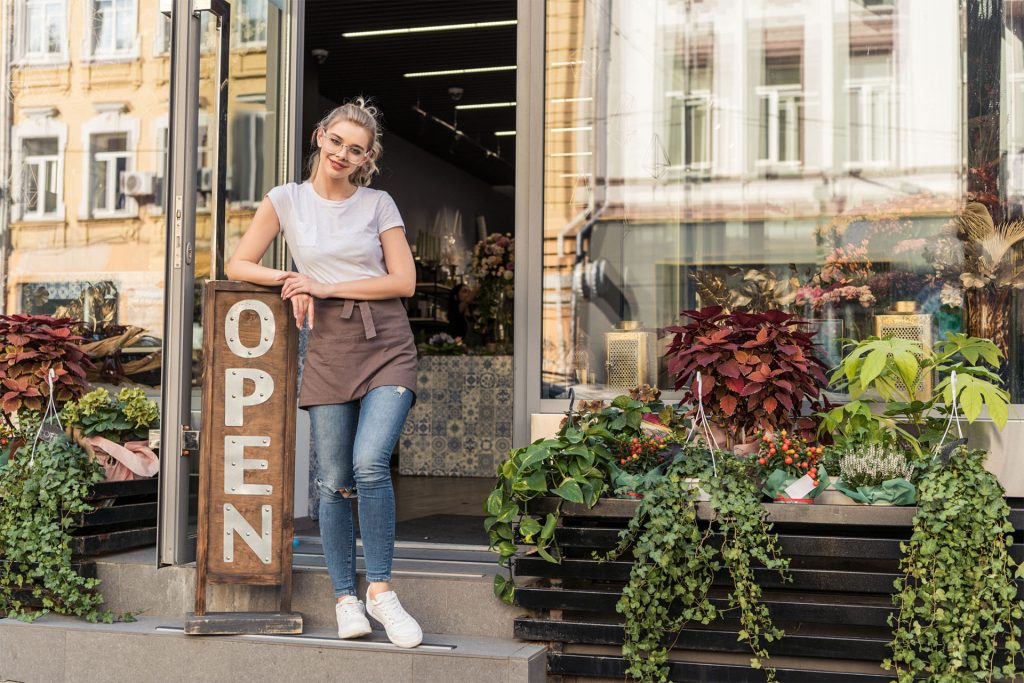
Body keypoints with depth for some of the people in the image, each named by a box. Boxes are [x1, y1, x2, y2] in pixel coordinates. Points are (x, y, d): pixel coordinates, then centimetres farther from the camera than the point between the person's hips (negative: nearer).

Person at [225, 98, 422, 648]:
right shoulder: (285, 200, 8)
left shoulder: (379, 204, 6)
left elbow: (404, 281, -1)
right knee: (335, 481, 1)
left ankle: (379, 589, -5)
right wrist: (289, 282, -9)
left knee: (370, 466, -18)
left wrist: (324, 286, -7)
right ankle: (345, 598, 12)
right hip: (329, 351, 1)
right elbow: (238, 266, 9)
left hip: (387, 349, -1)